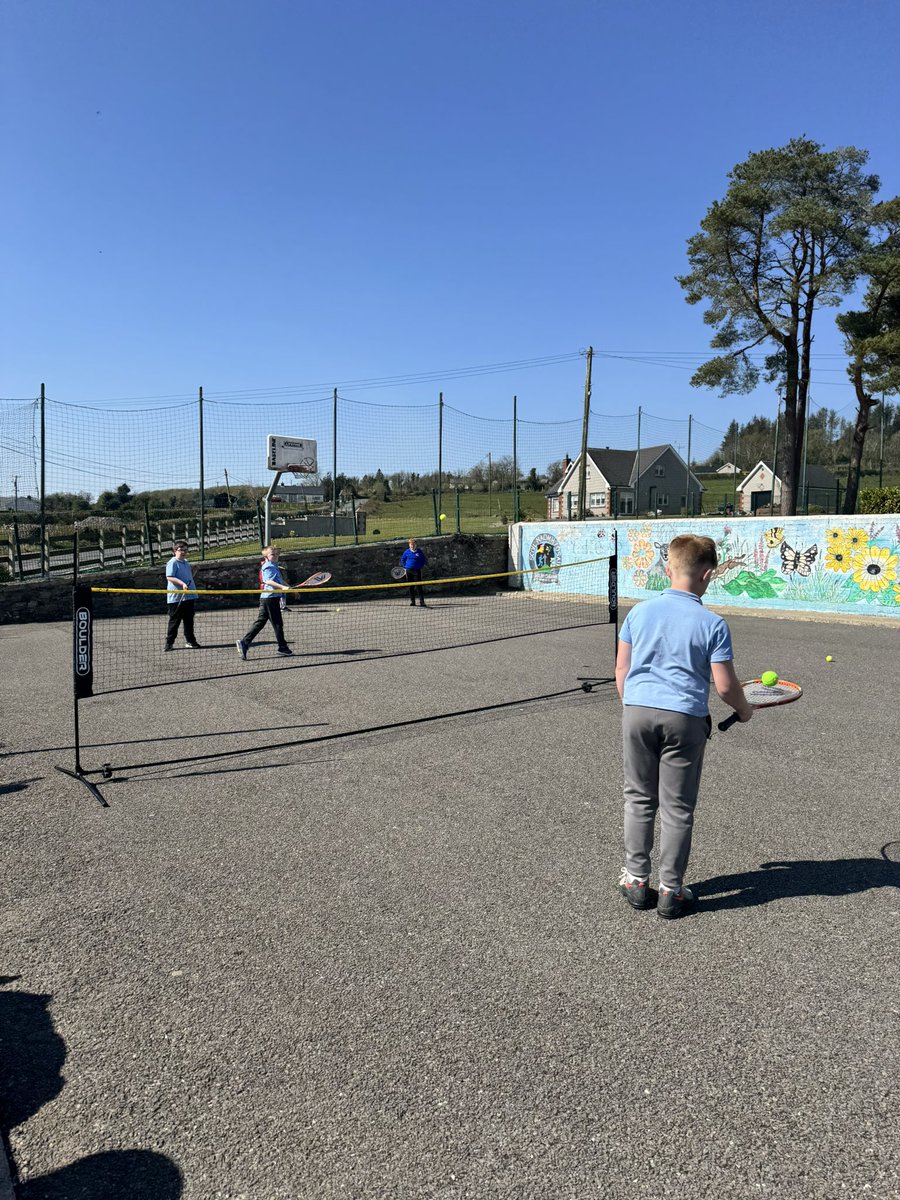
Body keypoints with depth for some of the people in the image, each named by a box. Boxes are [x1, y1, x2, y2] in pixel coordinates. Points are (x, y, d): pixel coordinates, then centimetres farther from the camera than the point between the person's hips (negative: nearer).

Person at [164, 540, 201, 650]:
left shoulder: (186, 563, 17)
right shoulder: (172, 563, -8)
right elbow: (169, 577, -20)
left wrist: (194, 571, 15)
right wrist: (182, 583, -27)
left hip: (189, 597, 7)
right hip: (176, 598, -7)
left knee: (189, 620, 11)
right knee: (174, 621, -1)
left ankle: (190, 641, 19)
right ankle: (169, 643, 7)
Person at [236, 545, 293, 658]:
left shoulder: (275, 566, 20)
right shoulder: (268, 567, -10)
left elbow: (281, 581, 30)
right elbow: (269, 581, -25)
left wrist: (290, 589, 34)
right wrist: (282, 587, -35)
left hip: (266, 598, 9)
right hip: (270, 598, -9)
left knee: (259, 622, 8)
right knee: (277, 623, -1)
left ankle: (244, 642, 5)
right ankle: (282, 648, 8)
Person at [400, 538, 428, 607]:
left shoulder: (419, 552, 0)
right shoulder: (406, 552, 4)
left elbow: (424, 560, 10)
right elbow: (402, 560, 17)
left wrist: (420, 566, -1)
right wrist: (405, 567, 7)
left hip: (417, 571, -2)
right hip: (409, 571, 2)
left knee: (419, 586, -8)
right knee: (411, 587, 7)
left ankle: (422, 602, -9)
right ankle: (412, 602, 14)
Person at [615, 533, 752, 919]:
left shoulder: (639, 612, 2)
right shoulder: (712, 624, -6)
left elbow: (621, 670, 7)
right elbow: (725, 685, -6)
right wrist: (743, 710, 14)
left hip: (637, 710, 3)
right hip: (684, 718, -2)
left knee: (639, 799, 16)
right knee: (677, 808, 9)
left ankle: (635, 879, 21)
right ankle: (670, 891, 18)